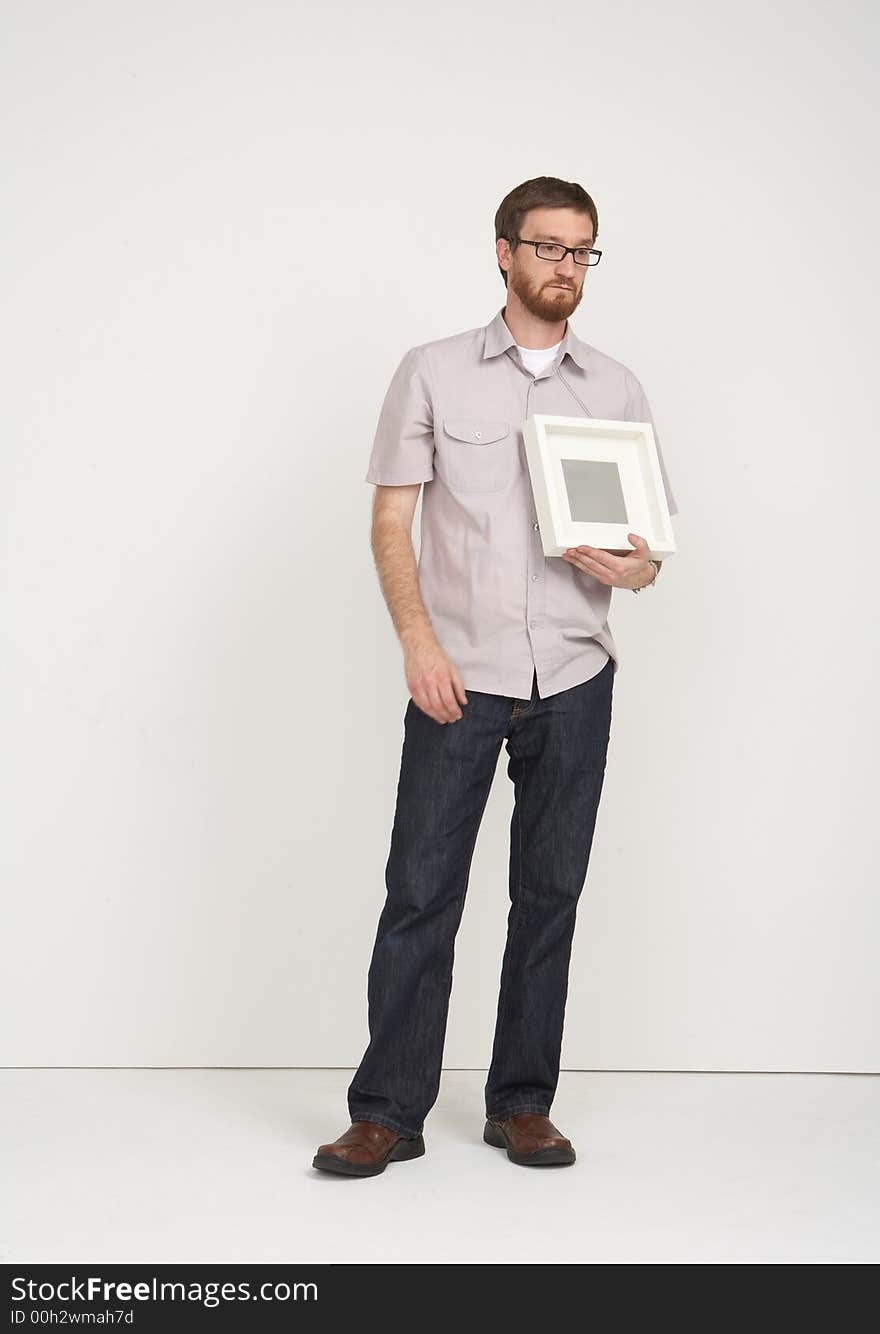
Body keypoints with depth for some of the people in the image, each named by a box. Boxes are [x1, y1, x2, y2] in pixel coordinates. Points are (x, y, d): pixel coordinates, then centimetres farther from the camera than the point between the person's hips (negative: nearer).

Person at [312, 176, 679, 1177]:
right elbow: (390, 520, 1)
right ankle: (387, 1113, 6)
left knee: (549, 895, 7)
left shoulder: (616, 390, 11)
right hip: (458, 677, -2)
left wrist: (634, 567, -12)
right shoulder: (434, 373, 5)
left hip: (573, 679, 2)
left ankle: (522, 1104, 18)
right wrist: (418, 641, -12)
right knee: (420, 893, -3)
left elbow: (652, 536, 12)